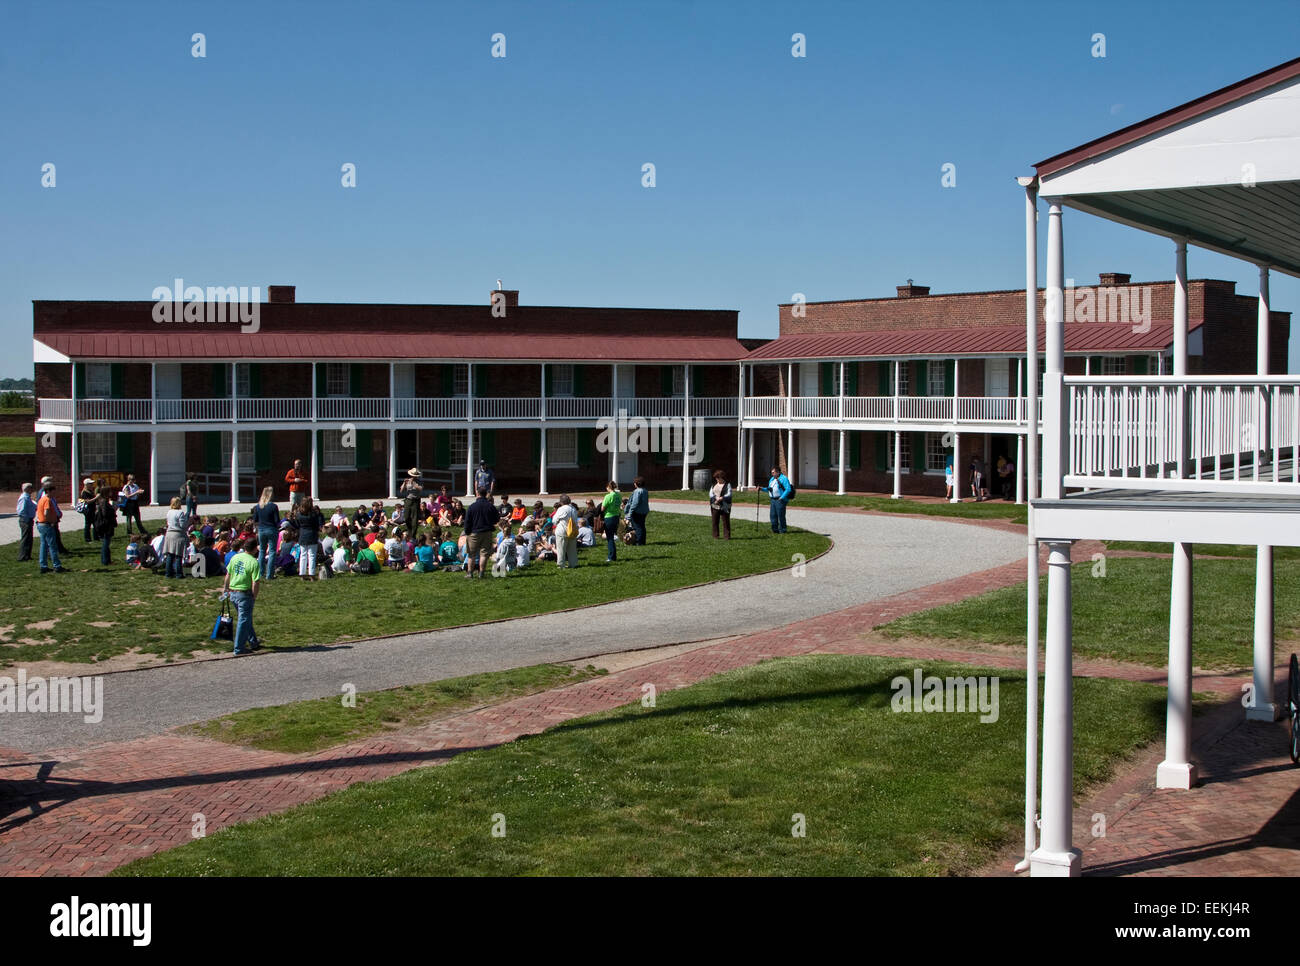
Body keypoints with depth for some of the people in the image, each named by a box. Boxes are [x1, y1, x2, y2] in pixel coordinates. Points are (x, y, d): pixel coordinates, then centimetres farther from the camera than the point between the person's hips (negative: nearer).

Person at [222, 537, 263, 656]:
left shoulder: (235, 557, 3)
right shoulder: (254, 562, -16)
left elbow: (228, 575, 13)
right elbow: (256, 582, -18)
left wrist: (226, 587, 26)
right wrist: (254, 597, -6)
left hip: (233, 592, 7)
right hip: (245, 594, -7)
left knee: (246, 619, 20)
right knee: (243, 620, 1)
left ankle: (252, 643, 31)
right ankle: (239, 648, 3)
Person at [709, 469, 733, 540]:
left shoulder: (727, 485, 2)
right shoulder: (714, 485, 16)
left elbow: (729, 495, -8)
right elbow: (711, 494, 6)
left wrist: (721, 498, -22)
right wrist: (716, 499, -13)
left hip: (724, 506, -4)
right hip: (715, 506, 4)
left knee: (725, 521, -5)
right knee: (715, 521, 5)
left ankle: (726, 536, -1)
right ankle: (715, 536, 13)